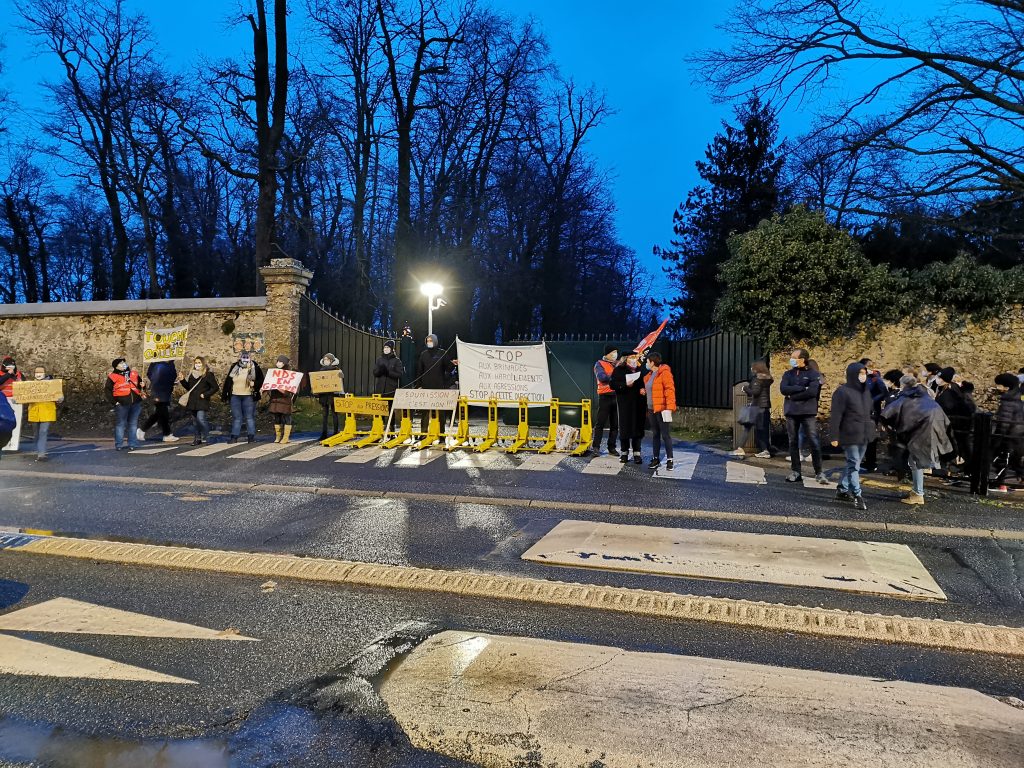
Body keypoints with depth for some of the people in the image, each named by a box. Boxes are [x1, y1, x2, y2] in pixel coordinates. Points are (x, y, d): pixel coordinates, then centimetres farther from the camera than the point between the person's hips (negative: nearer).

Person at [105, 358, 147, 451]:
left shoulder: (134, 373, 12)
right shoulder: (113, 377, -2)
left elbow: (140, 383, 23)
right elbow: (108, 391, -2)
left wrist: (143, 386, 0)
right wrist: (114, 401, -9)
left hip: (136, 403, 4)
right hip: (122, 404, -4)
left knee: (133, 423, 8)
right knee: (121, 424, 1)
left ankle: (132, 444, 16)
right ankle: (119, 445, 8)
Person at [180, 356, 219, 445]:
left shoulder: (208, 374, -4)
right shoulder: (191, 374, 15)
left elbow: (215, 387, -6)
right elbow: (188, 387, 22)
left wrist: (205, 394, -12)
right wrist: (183, 380, 7)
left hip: (202, 401, -6)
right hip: (192, 402, 6)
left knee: (200, 418, -18)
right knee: (195, 421, 9)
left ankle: (205, 436, 0)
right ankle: (198, 438, 17)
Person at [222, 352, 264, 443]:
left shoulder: (255, 368, 0)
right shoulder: (234, 367, 9)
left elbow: (261, 380, 1)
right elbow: (228, 381, 12)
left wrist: (254, 384, -19)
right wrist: (224, 394, 10)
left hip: (249, 396, -3)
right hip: (235, 396, 3)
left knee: (250, 417, 1)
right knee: (236, 417, 7)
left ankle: (251, 436, 8)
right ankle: (234, 436, 11)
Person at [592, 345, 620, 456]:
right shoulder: (600, 364, 1)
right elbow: (601, 377, -16)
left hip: (617, 396, 5)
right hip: (605, 396, -5)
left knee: (615, 424, 6)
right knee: (601, 423, -4)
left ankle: (611, 447, 12)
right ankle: (596, 447, 0)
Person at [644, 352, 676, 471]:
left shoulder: (664, 373, -11)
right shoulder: (650, 375, 15)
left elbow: (670, 390, -17)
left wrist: (669, 408, -22)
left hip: (662, 409, -8)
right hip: (652, 409, 8)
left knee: (666, 435, -4)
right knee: (655, 435, 12)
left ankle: (669, 460, 1)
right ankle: (656, 458, 19)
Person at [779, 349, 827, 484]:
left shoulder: (813, 374, 0)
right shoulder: (788, 374, 12)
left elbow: (812, 391, -16)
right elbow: (783, 389, -5)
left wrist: (792, 395, -10)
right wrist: (802, 388, -13)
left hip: (808, 412, -4)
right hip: (791, 412, 4)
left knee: (814, 442, -7)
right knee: (793, 442, 6)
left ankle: (818, 473, -1)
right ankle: (795, 472, 12)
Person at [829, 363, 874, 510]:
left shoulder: (866, 391, 12)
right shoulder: (842, 392, -11)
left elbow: (871, 411, 22)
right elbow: (836, 416, -13)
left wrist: (871, 429, 16)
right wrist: (835, 436, -15)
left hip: (864, 436, 7)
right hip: (850, 435, -7)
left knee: (853, 463, 12)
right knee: (854, 464, -4)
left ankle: (842, 490, 22)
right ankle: (857, 495, 0)